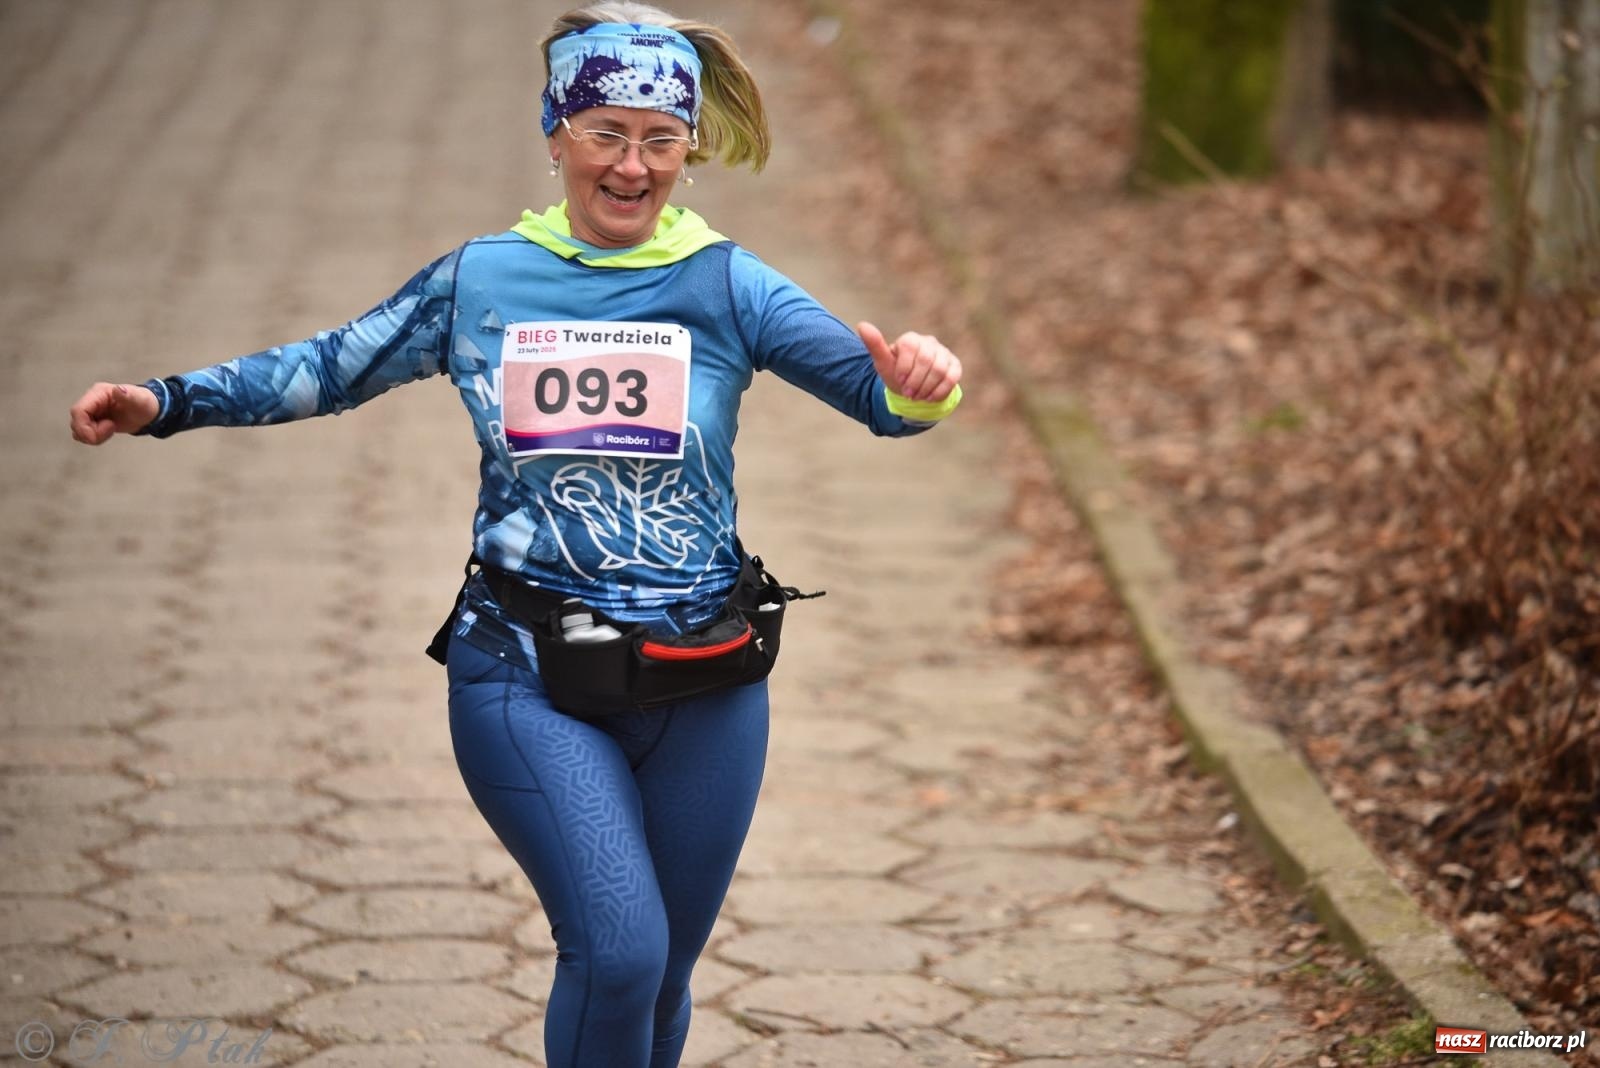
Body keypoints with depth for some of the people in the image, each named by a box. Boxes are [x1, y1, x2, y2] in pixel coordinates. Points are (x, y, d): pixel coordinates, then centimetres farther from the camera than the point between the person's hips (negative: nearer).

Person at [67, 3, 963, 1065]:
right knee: (618, 948, -19)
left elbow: (874, 390, -9)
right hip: (527, 678, -1)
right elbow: (330, 368, 15)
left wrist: (918, 386, -33)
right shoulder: (480, 281, 3)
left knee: (658, 979, 12)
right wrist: (165, 402, 7)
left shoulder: (726, 287, -1)